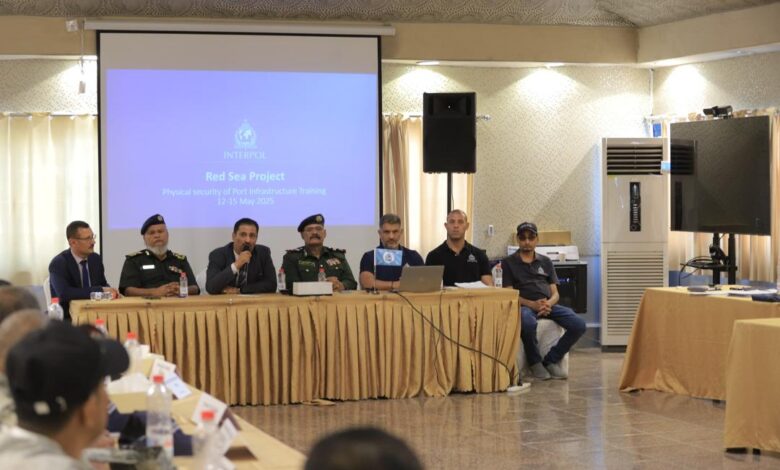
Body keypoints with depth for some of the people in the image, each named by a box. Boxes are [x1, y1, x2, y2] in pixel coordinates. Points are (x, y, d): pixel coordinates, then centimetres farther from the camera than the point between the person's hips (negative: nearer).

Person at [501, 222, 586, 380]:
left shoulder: (546, 262, 24)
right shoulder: (508, 263, 12)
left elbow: (555, 293, 17)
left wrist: (549, 303, -9)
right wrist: (532, 304, -16)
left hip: (548, 305, 4)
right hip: (524, 305, -4)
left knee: (579, 325, -22)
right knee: (528, 323, -42)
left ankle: (551, 360, -2)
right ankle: (535, 362, -13)